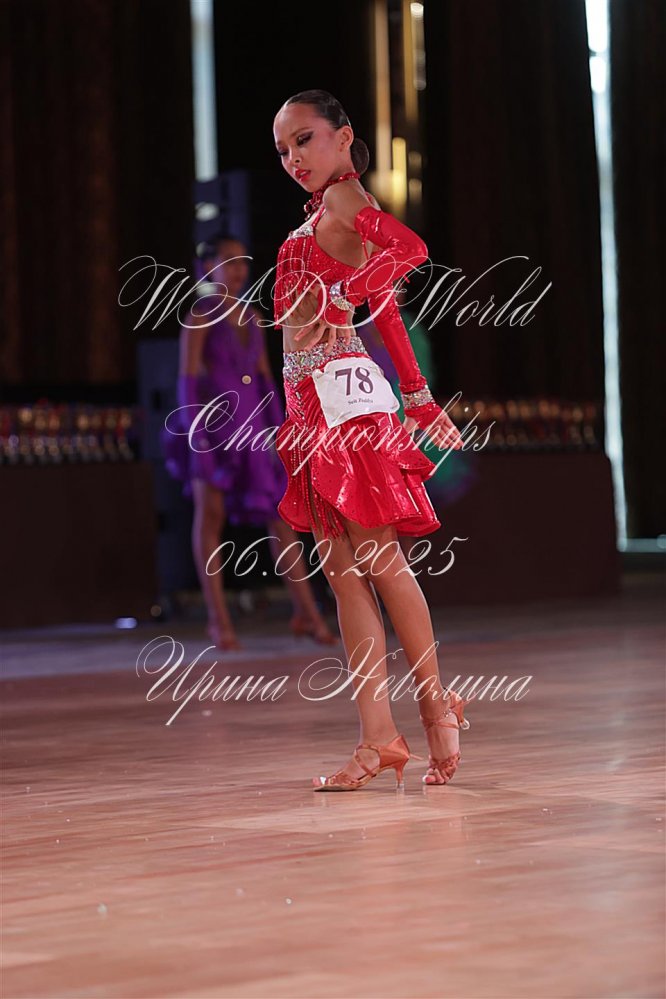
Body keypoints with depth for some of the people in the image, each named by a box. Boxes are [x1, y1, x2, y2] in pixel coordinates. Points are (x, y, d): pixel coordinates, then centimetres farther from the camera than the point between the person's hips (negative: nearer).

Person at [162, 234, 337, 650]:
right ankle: (219, 619, 4)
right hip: (213, 422, -6)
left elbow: (265, 378, 15)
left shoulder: (252, 317, 13)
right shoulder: (199, 314, -5)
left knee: (281, 514, 1)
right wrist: (194, 433, -19)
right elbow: (187, 378, -11)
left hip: (252, 424, 6)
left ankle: (306, 612, 4)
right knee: (211, 514, -1)